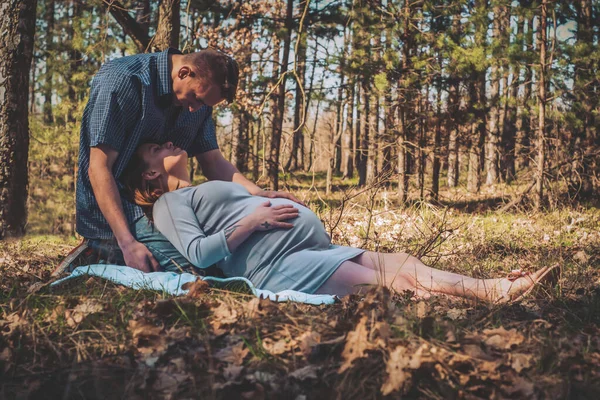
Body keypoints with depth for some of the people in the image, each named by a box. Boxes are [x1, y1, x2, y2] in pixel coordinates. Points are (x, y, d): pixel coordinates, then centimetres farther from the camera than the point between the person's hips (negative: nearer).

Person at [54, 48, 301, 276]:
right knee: (185, 267, -27)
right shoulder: (122, 81, -21)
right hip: (111, 207, -8)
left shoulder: (199, 96, 3)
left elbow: (213, 162, 5)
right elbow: (99, 168, -23)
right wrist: (128, 243, -32)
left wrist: (259, 194, -16)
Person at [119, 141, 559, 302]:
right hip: (278, 264, -9)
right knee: (388, 284, -21)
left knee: (405, 265, -7)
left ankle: (497, 289, -15)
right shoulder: (169, 203, 5)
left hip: (316, 250, 9)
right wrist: (253, 221, -13)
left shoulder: (199, 195, 34)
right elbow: (198, 253, -13)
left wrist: (275, 203, 13)